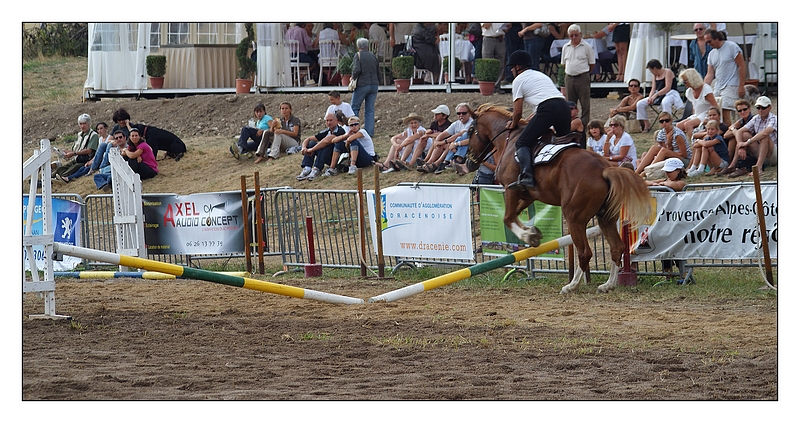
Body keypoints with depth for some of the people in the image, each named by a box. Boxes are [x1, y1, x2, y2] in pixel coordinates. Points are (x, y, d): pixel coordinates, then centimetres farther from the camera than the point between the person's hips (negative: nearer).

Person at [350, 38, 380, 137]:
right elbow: (379, 72, 13)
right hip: (374, 85, 5)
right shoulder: (373, 57, 11)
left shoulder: (357, 56, -5)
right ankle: (370, 132, 1)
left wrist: (353, 78, -1)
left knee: (354, 107, 4)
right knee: (370, 109, 6)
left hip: (362, 85, -5)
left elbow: (357, 70, -18)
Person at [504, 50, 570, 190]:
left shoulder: (519, 80, 13)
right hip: (564, 106, 7)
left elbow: (518, 112, 8)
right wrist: (527, 122, 43)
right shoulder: (541, 75, 35)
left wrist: (513, 125, 28)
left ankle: (526, 177, -28)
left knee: (522, 143, -7)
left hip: (548, 110, -7)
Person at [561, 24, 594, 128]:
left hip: (582, 78, -4)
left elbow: (592, 64, 2)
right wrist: (570, 72, 11)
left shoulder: (587, 47, -4)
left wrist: (584, 73, 4)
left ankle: (584, 123, 2)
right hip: (569, 78, 4)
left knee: (585, 103, -2)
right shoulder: (565, 47, 10)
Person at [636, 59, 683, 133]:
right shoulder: (655, 75, 16)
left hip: (670, 94, -8)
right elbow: (653, 89, 11)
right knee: (640, 104, -5)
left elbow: (668, 88, -18)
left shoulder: (667, 72, -8)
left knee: (665, 102, -44)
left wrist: (656, 94, -24)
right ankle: (646, 125, -3)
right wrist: (650, 97, -10)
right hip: (659, 95, 8)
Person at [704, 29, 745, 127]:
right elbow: (710, 74, 13)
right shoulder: (711, 54, 15)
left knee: (725, 113, -16)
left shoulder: (732, 47, -4)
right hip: (717, 88, 7)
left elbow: (741, 66, -6)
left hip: (730, 86, -7)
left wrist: (741, 86, -12)